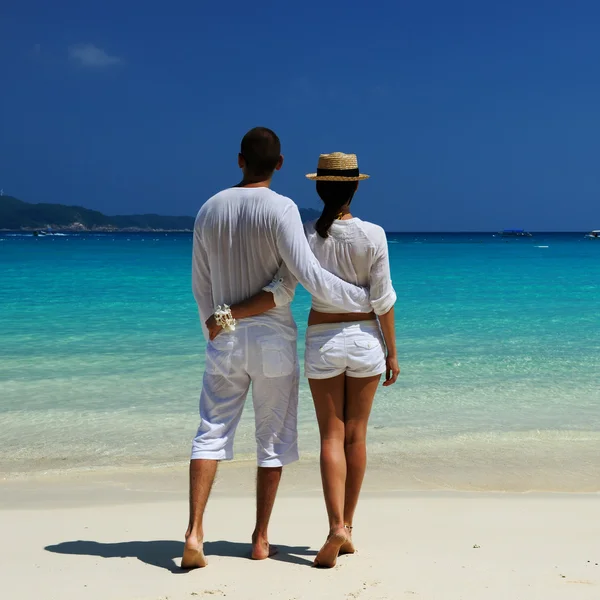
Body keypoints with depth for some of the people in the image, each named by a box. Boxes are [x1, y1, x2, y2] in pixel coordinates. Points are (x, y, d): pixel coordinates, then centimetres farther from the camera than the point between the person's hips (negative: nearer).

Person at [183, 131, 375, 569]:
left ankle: (195, 533, -7)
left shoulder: (209, 210, 4)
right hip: (273, 338, -3)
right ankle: (261, 538, 16)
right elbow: (312, 277, -20)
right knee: (273, 439, 10)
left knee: (211, 434, 6)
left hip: (225, 338, 3)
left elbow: (201, 286, 11)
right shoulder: (281, 209, -12)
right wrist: (365, 300, -7)